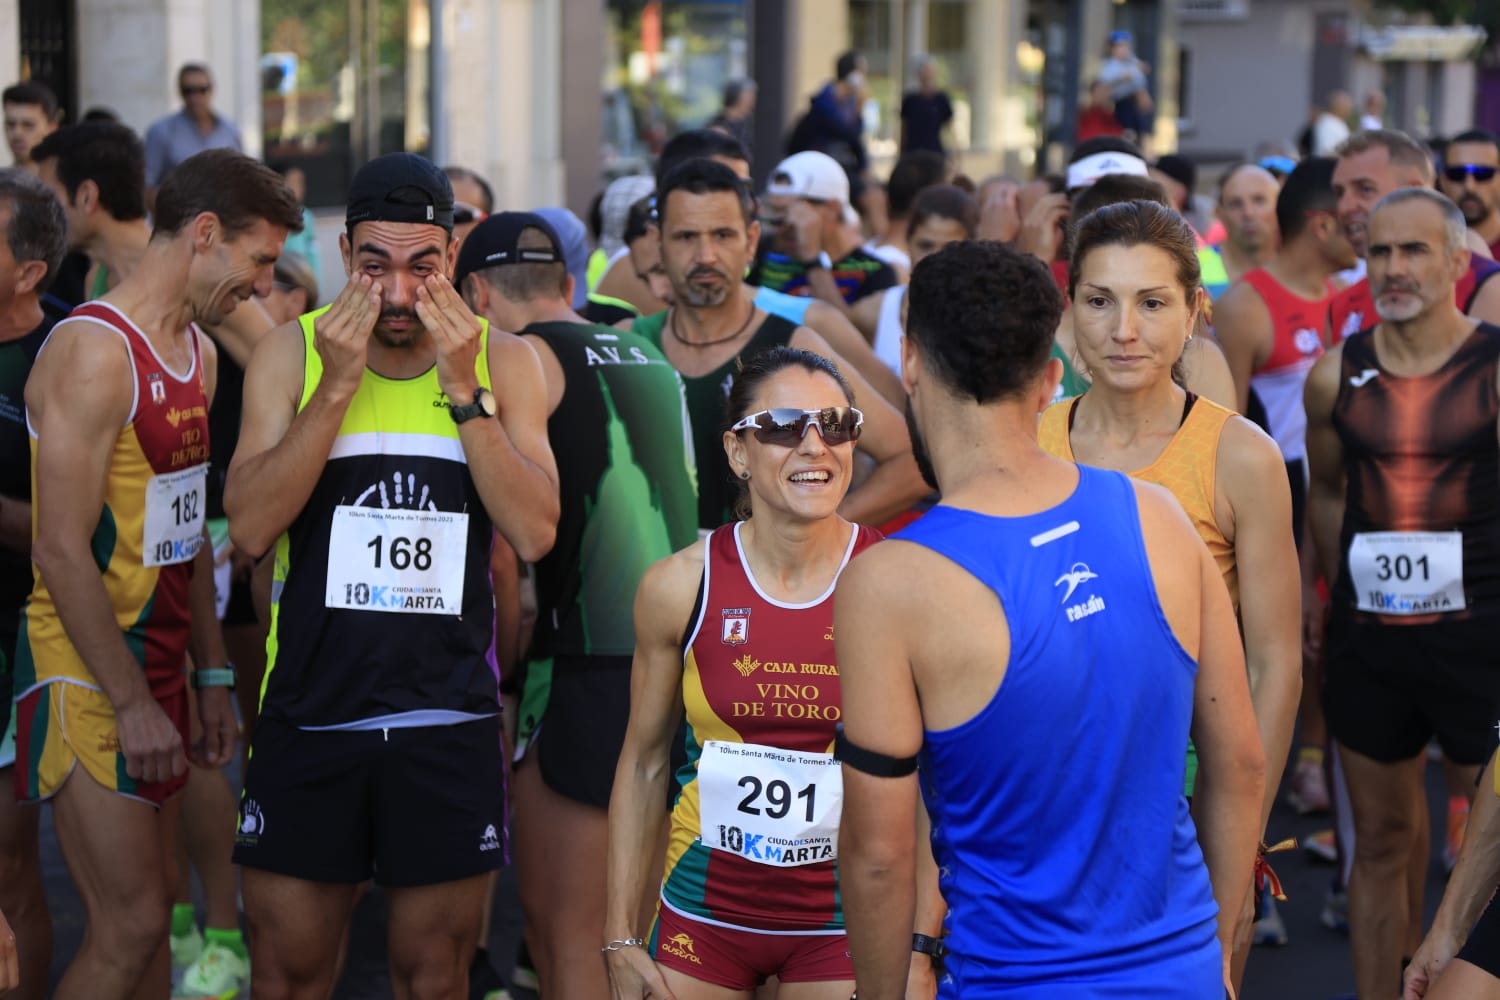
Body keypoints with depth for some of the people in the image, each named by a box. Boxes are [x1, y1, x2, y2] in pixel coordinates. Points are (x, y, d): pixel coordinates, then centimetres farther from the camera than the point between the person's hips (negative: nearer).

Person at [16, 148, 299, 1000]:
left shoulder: (200, 351, 12)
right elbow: (61, 551, -20)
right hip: (86, 672, -9)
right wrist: (132, 703, -19)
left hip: (155, 662, 9)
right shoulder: (95, 350, -17)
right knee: (131, 924, -9)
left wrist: (211, 675, 16)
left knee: (153, 909, 11)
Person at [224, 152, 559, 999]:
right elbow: (250, 527, -12)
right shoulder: (292, 353, -1)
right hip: (311, 707, 0)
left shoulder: (505, 361, 0)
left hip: (450, 716, 0)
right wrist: (338, 385, -18)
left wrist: (463, 390, -17)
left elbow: (535, 534, -10)